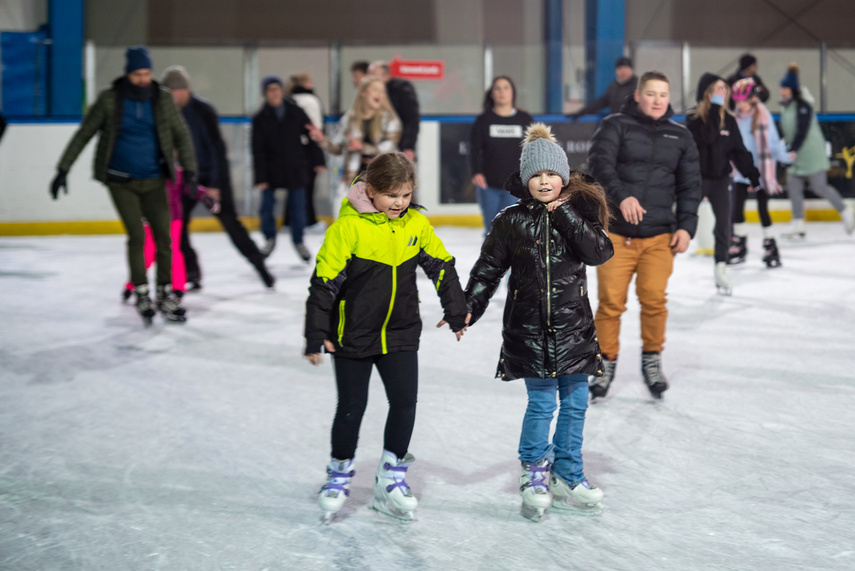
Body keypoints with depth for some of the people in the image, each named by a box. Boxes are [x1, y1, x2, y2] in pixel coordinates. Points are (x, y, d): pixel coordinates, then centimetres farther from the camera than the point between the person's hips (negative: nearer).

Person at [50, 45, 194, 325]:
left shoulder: (162, 98, -3)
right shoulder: (110, 98, -8)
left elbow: (181, 135, -1)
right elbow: (84, 134, -4)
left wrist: (189, 171, -12)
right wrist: (63, 170, -6)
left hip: (153, 181, 2)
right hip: (121, 180, -2)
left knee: (164, 236, 0)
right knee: (137, 236, -7)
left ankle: (166, 294, 13)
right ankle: (141, 294, 9)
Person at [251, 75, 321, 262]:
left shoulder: (296, 112, -1)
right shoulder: (260, 118, -4)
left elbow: (310, 135, 7)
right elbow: (258, 150, -5)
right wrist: (260, 177, -10)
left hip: (295, 167, 0)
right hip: (271, 169, 0)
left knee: (298, 206, 3)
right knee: (267, 206, -2)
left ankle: (298, 241, 23)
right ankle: (270, 238, 22)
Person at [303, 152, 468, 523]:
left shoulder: (417, 225, -2)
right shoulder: (348, 227, -17)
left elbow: (441, 266, 12)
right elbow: (325, 282, -15)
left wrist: (457, 312, 18)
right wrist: (316, 336, -14)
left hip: (401, 333, 4)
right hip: (353, 335, -4)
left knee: (405, 402, 1)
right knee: (352, 407, 4)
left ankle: (392, 478, 17)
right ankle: (339, 475, 25)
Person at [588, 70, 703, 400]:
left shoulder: (680, 137, 13)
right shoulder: (616, 125, 1)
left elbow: (690, 185, 15)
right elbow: (600, 163, -14)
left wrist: (686, 226, 2)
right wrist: (622, 195, -31)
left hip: (659, 236, 2)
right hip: (615, 233, -2)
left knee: (653, 298, -10)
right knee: (610, 301, -2)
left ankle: (652, 359, 12)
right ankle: (607, 363, 15)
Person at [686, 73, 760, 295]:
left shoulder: (728, 119, 6)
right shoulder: (693, 118, -6)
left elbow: (738, 150, 9)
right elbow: (707, 138, -24)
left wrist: (752, 174, 5)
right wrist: (714, 109, -22)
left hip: (720, 179, 3)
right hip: (697, 177, -3)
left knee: (724, 226, 1)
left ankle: (721, 268, 10)